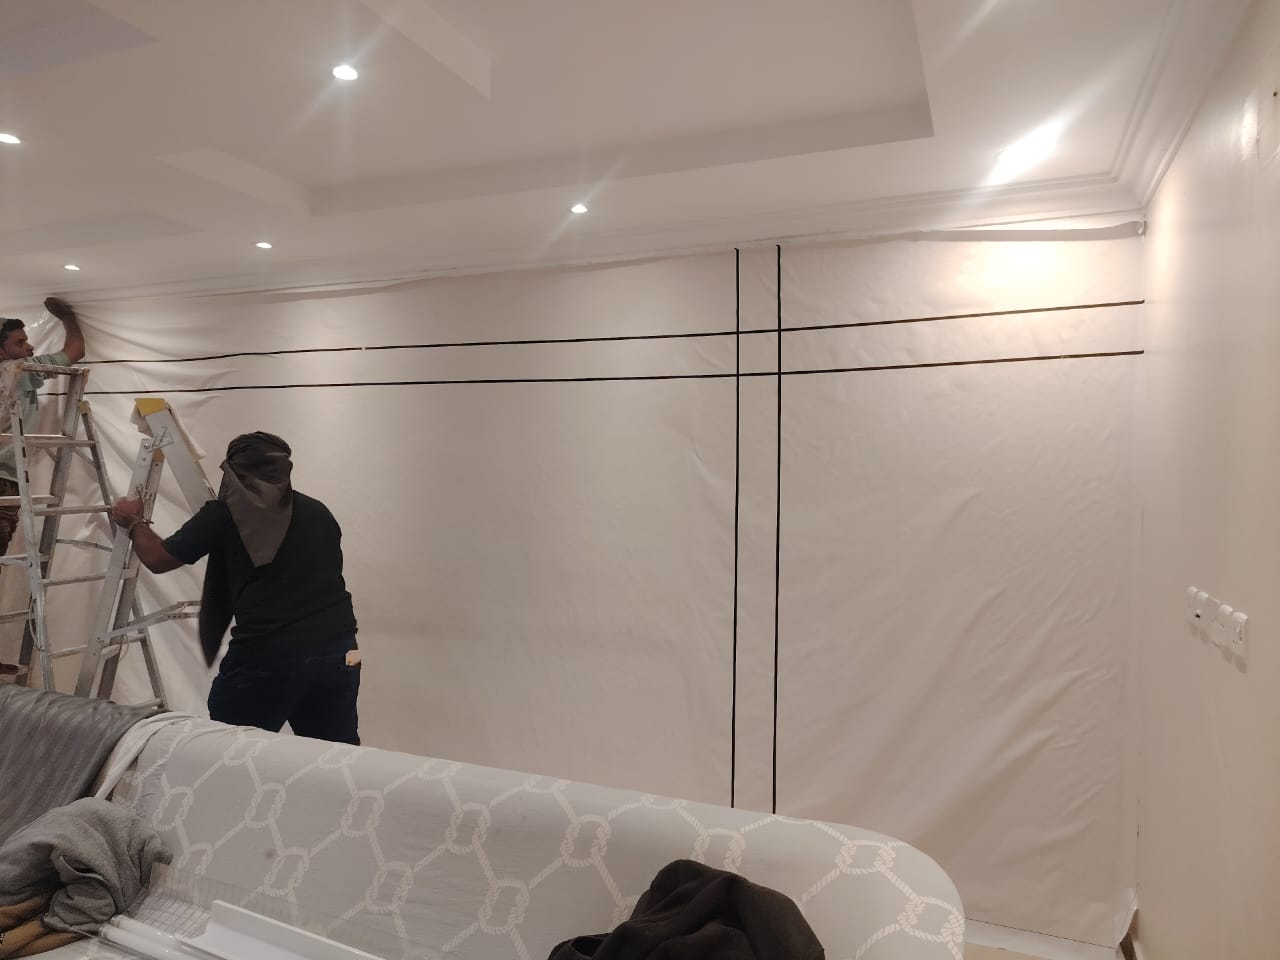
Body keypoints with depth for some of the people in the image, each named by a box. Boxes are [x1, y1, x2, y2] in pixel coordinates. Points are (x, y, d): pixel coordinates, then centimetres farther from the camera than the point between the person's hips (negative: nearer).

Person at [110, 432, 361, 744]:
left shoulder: (223, 513, 3)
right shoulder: (319, 512, 13)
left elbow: (158, 559, 15)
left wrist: (134, 523, 34)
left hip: (265, 657, -4)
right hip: (338, 653, 4)